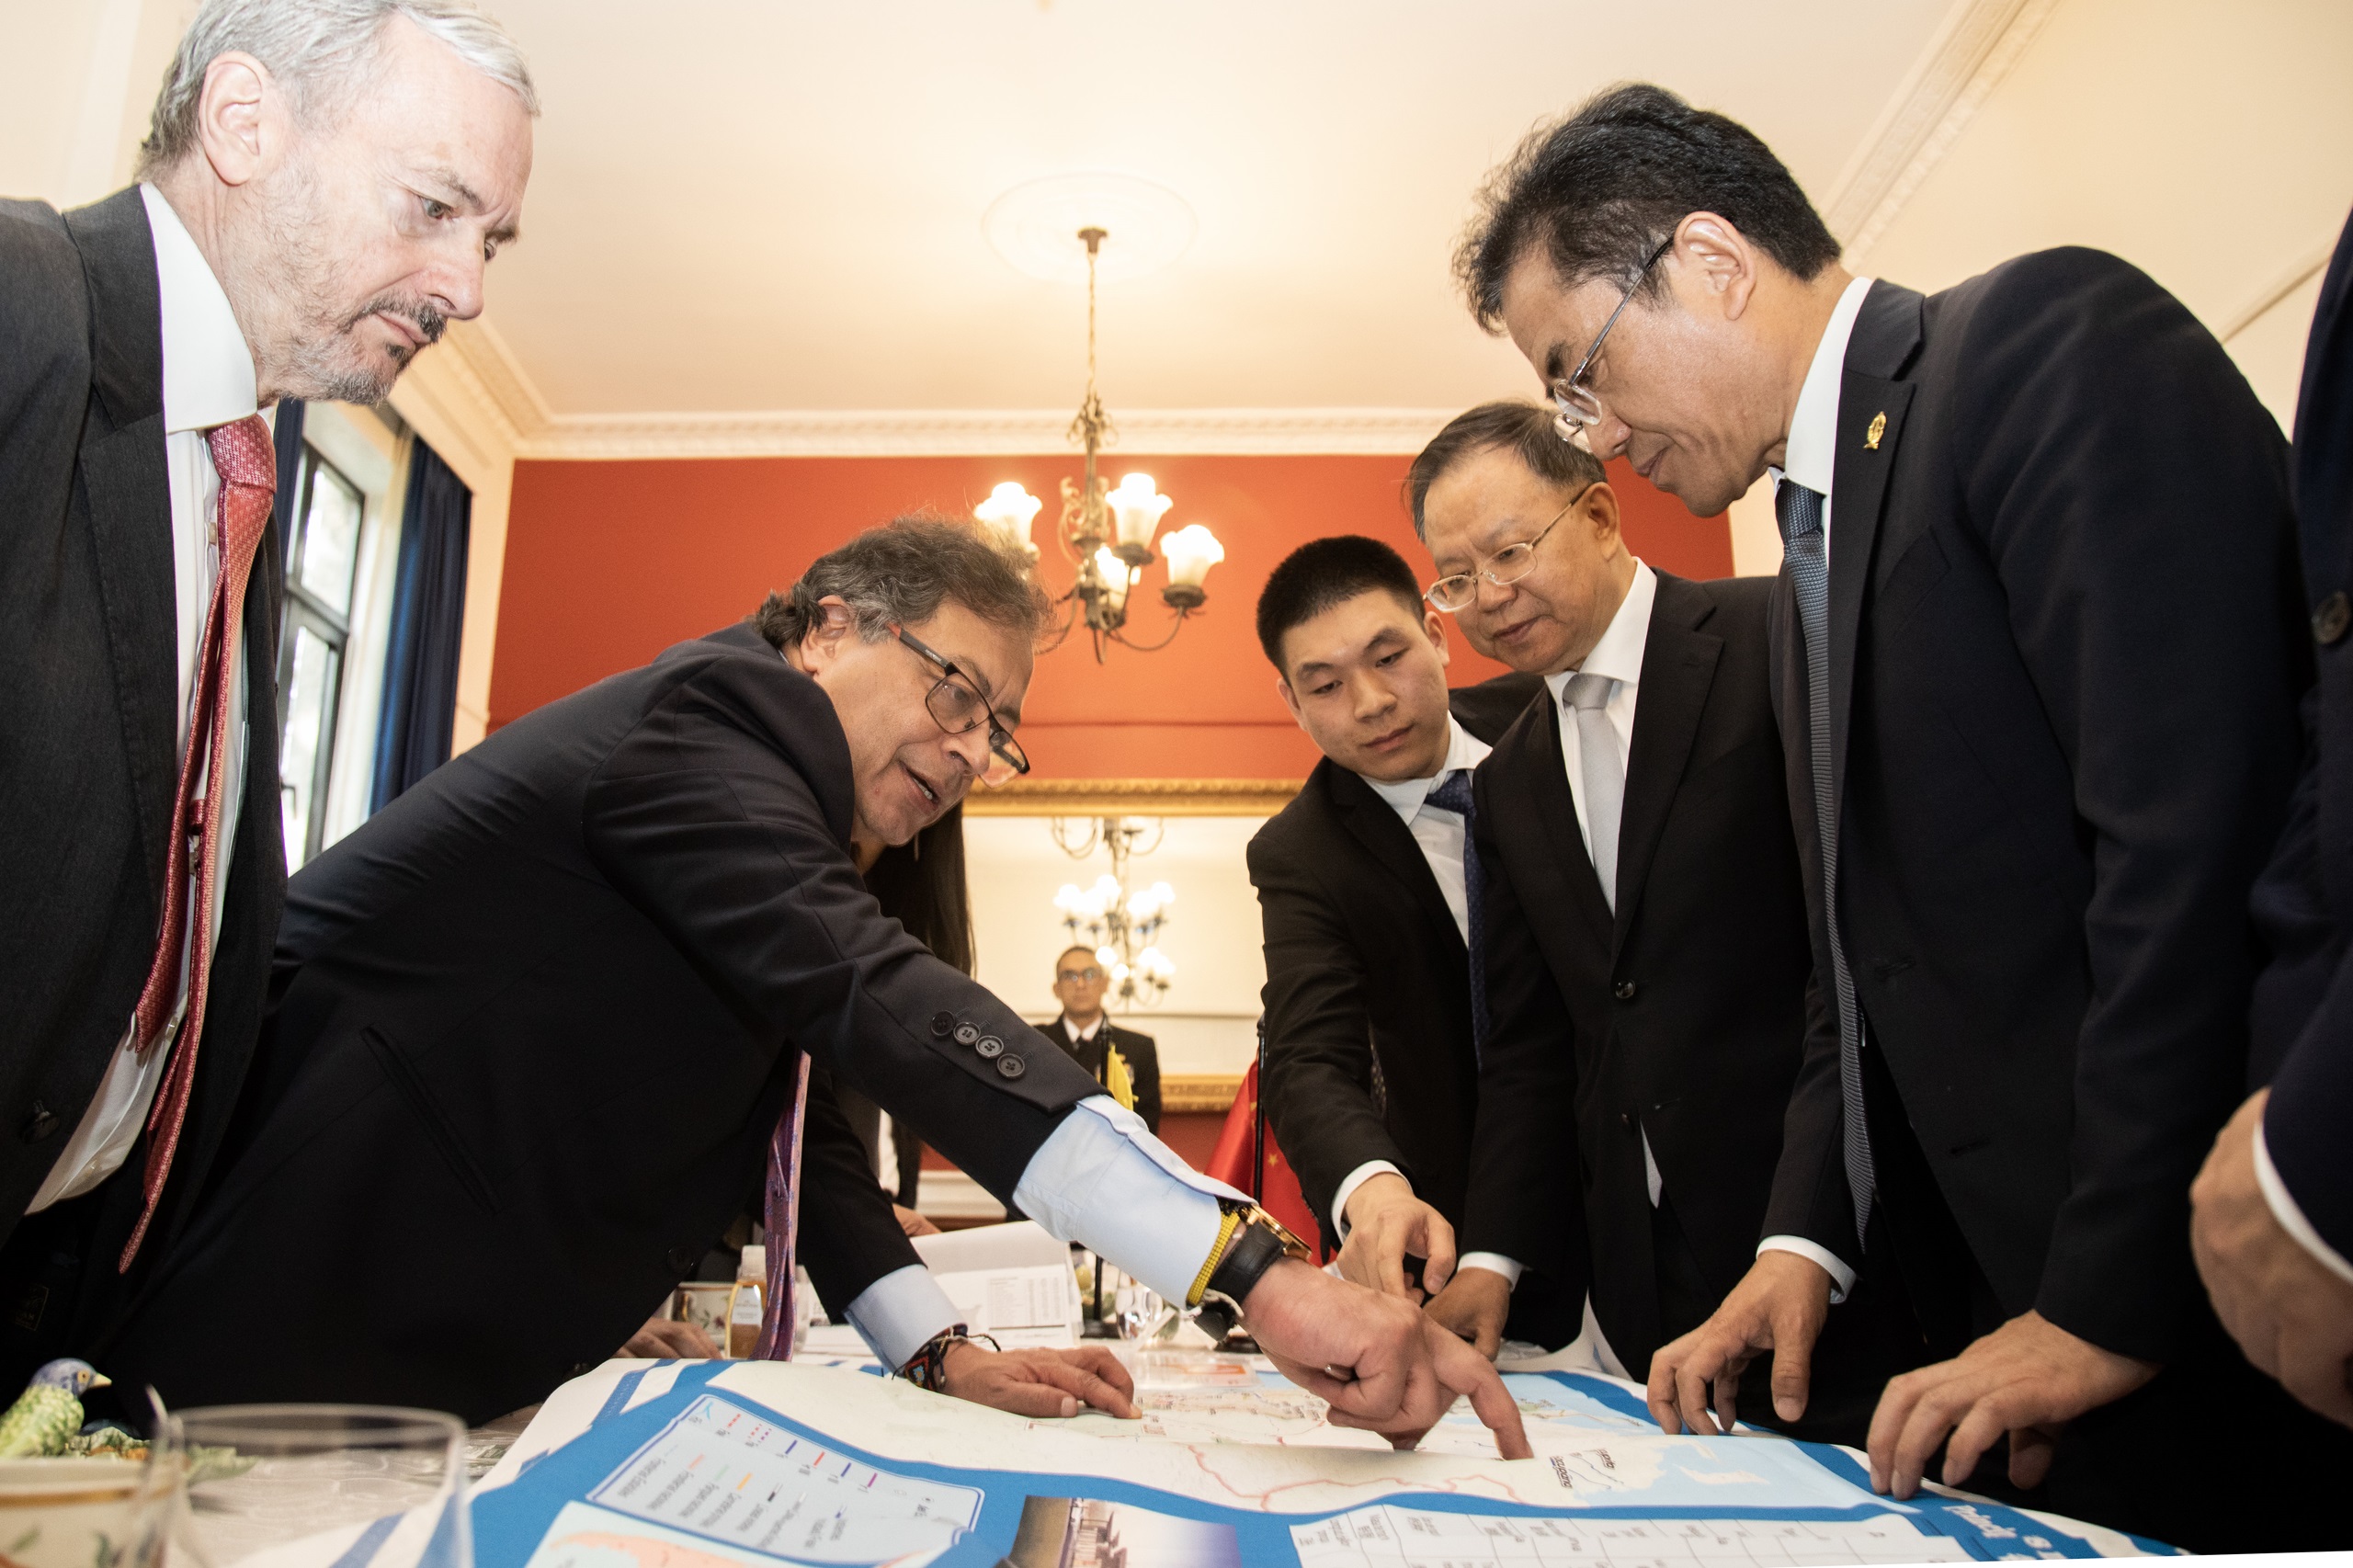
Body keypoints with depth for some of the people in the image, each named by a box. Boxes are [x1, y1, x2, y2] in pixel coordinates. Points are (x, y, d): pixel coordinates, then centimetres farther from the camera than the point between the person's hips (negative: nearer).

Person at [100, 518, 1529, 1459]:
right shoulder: (707, 712, -20)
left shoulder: (771, 810, 12)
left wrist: (942, 1352, 3)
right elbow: (875, 998, -36)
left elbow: (797, 1095, 13)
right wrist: (1255, 1265, -42)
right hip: (282, 1347, -9)